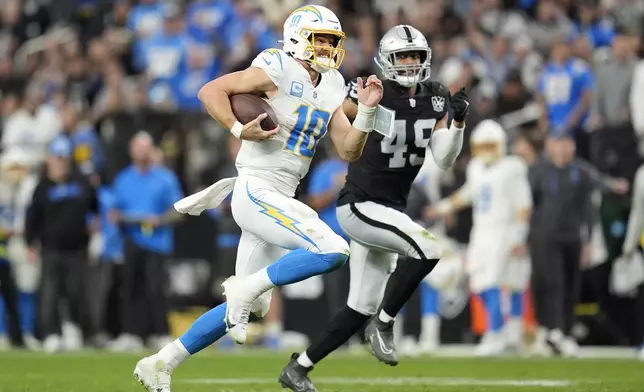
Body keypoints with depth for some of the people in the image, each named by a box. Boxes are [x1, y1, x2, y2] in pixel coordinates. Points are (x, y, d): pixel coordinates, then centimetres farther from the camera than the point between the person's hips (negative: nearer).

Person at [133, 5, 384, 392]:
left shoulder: (330, 88, 13)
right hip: (257, 193, -9)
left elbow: (349, 150, 12)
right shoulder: (278, 71, -10)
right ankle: (245, 288, -12)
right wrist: (239, 129, -22)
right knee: (332, 251, -24)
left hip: (279, 200, 9)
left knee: (251, 306, 11)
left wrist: (367, 110, -2)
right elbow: (211, 91, -11)